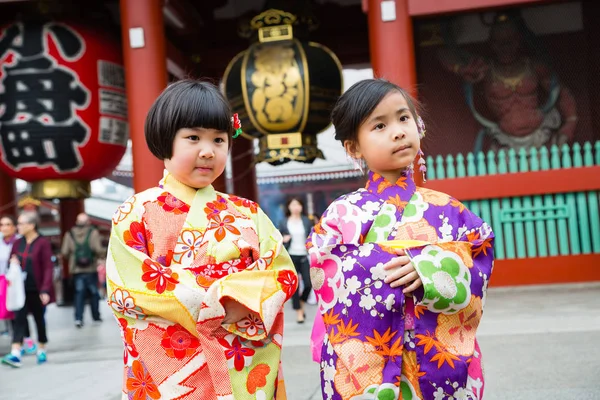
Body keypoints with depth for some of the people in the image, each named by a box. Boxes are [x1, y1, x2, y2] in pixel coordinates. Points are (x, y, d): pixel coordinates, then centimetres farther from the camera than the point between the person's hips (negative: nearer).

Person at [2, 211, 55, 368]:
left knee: (39, 320, 10)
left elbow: (48, 268, -13)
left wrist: (45, 289, -19)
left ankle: (42, 350, 27)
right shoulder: (18, 243, 8)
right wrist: (13, 263, -8)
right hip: (21, 290, 4)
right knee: (19, 319, -6)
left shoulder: (42, 243, -9)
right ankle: (15, 354, -13)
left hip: (37, 291, -4)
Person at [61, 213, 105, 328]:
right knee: (94, 293, 11)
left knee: (79, 294, 6)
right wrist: (103, 253, 6)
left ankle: (78, 318, -5)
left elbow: (64, 252, -3)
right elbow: (98, 250, -16)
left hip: (76, 270, 2)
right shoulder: (93, 233, -6)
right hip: (91, 269, -2)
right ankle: (96, 317, 19)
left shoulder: (69, 234, 1)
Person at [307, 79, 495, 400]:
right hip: (374, 366, -2)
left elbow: (480, 270, -2)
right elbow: (333, 290, -9)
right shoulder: (342, 215, -4)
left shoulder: (448, 210, 3)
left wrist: (435, 269, -19)